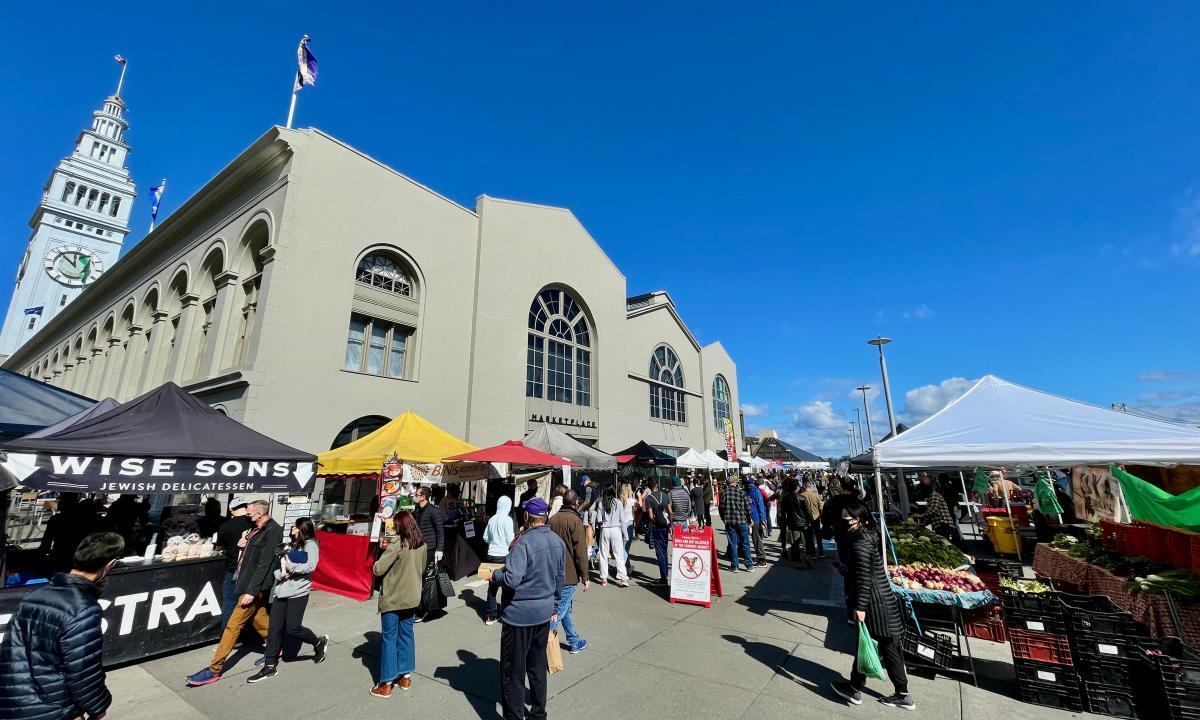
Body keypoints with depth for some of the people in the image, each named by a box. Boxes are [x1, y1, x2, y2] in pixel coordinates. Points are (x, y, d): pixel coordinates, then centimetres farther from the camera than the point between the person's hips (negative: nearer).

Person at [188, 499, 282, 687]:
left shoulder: (273, 531, -22)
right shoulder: (257, 528, 8)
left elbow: (264, 564, -23)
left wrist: (251, 591, -22)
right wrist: (243, 543, -1)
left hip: (255, 587, -9)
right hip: (249, 583, 9)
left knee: (233, 625, -1)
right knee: (260, 619, 18)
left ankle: (214, 670, 10)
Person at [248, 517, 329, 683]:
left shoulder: (310, 544, -8)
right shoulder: (290, 544, 17)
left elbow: (311, 566, -20)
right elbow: (278, 563, 11)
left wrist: (290, 566, -12)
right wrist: (280, 574, -9)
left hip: (298, 592, -7)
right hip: (281, 591, 7)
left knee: (292, 628, -4)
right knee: (274, 629, 6)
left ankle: (319, 642, 20)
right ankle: (269, 666, 18)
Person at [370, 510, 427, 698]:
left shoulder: (397, 543, -20)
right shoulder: (422, 544, 0)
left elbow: (378, 569, -19)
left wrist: (385, 553, -1)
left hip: (392, 598, -6)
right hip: (412, 597, 6)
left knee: (389, 638, 7)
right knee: (406, 634, 17)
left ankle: (386, 684, 16)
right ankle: (405, 676, 27)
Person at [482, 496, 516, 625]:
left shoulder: (492, 519, 3)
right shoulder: (508, 520, -14)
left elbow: (485, 537, 12)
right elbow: (511, 540, -13)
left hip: (492, 555, 6)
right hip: (504, 556, -5)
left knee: (492, 584, 12)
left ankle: (491, 615, 19)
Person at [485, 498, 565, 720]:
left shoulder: (524, 542, -21)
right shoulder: (559, 542, 0)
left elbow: (512, 579, -27)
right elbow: (560, 579, 10)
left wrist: (495, 574, -7)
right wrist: (554, 608, 21)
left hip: (519, 614, -7)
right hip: (544, 612, 7)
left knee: (513, 669, 9)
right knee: (538, 665, 22)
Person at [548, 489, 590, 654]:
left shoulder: (552, 519, 5)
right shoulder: (575, 520, -15)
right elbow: (580, 551, -16)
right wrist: (585, 577, -9)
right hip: (569, 574, -7)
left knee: (566, 609, 19)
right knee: (560, 610, 0)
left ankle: (575, 642, 31)